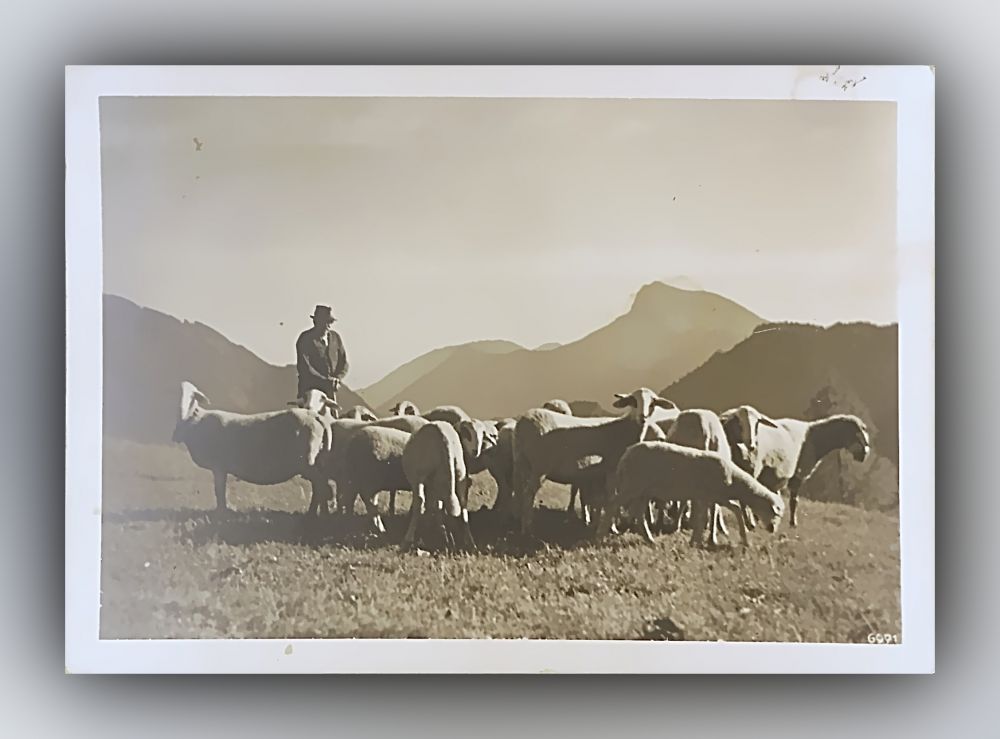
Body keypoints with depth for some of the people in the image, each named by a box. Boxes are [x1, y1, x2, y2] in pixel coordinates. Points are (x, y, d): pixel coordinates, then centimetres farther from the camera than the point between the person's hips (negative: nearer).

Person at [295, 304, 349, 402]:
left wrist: (337, 379, -7)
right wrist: (326, 380, -19)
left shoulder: (335, 337, 6)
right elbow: (303, 367, -16)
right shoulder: (305, 339, -8)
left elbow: (343, 363, 12)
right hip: (308, 389, -4)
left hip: (329, 390, 4)